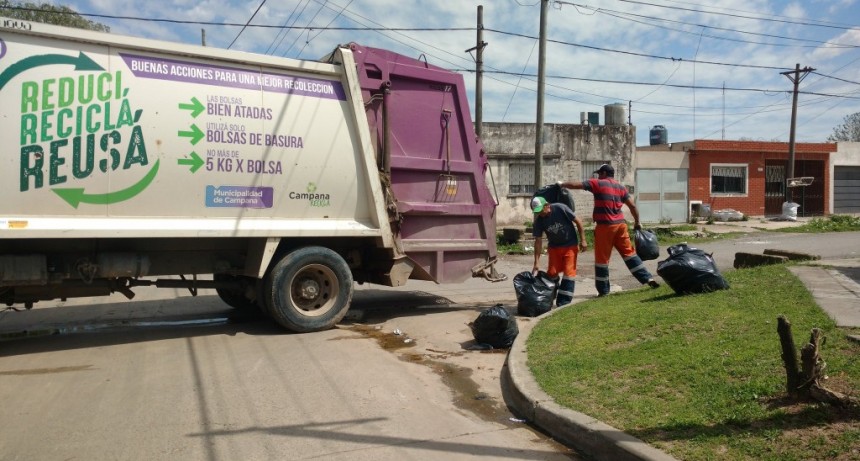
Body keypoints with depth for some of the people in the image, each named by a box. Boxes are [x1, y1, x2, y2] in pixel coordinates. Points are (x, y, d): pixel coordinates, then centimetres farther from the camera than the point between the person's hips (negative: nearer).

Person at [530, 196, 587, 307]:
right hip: (554, 247, 3)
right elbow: (538, 241, -10)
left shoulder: (560, 208, -23)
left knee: (568, 272, -7)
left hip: (570, 245, -3)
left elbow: (578, 222, -13)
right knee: (552, 273, 2)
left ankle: (563, 302, -3)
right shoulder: (539, 221, -12)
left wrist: (583, 240, -13)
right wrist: (536, 262, -14)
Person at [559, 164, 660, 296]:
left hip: (605, 226, -5)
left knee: (602, 258, 4)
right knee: (629, 253, 13)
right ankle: (648, 278, 9)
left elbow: (575, 185, -3)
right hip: (620, 225, 5)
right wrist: (637, 222, 20)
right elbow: (632, 206, 10)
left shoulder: (597, 184, -3)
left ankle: (603, 290, 9)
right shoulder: (620, 187, 12)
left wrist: (561, 184, 13)